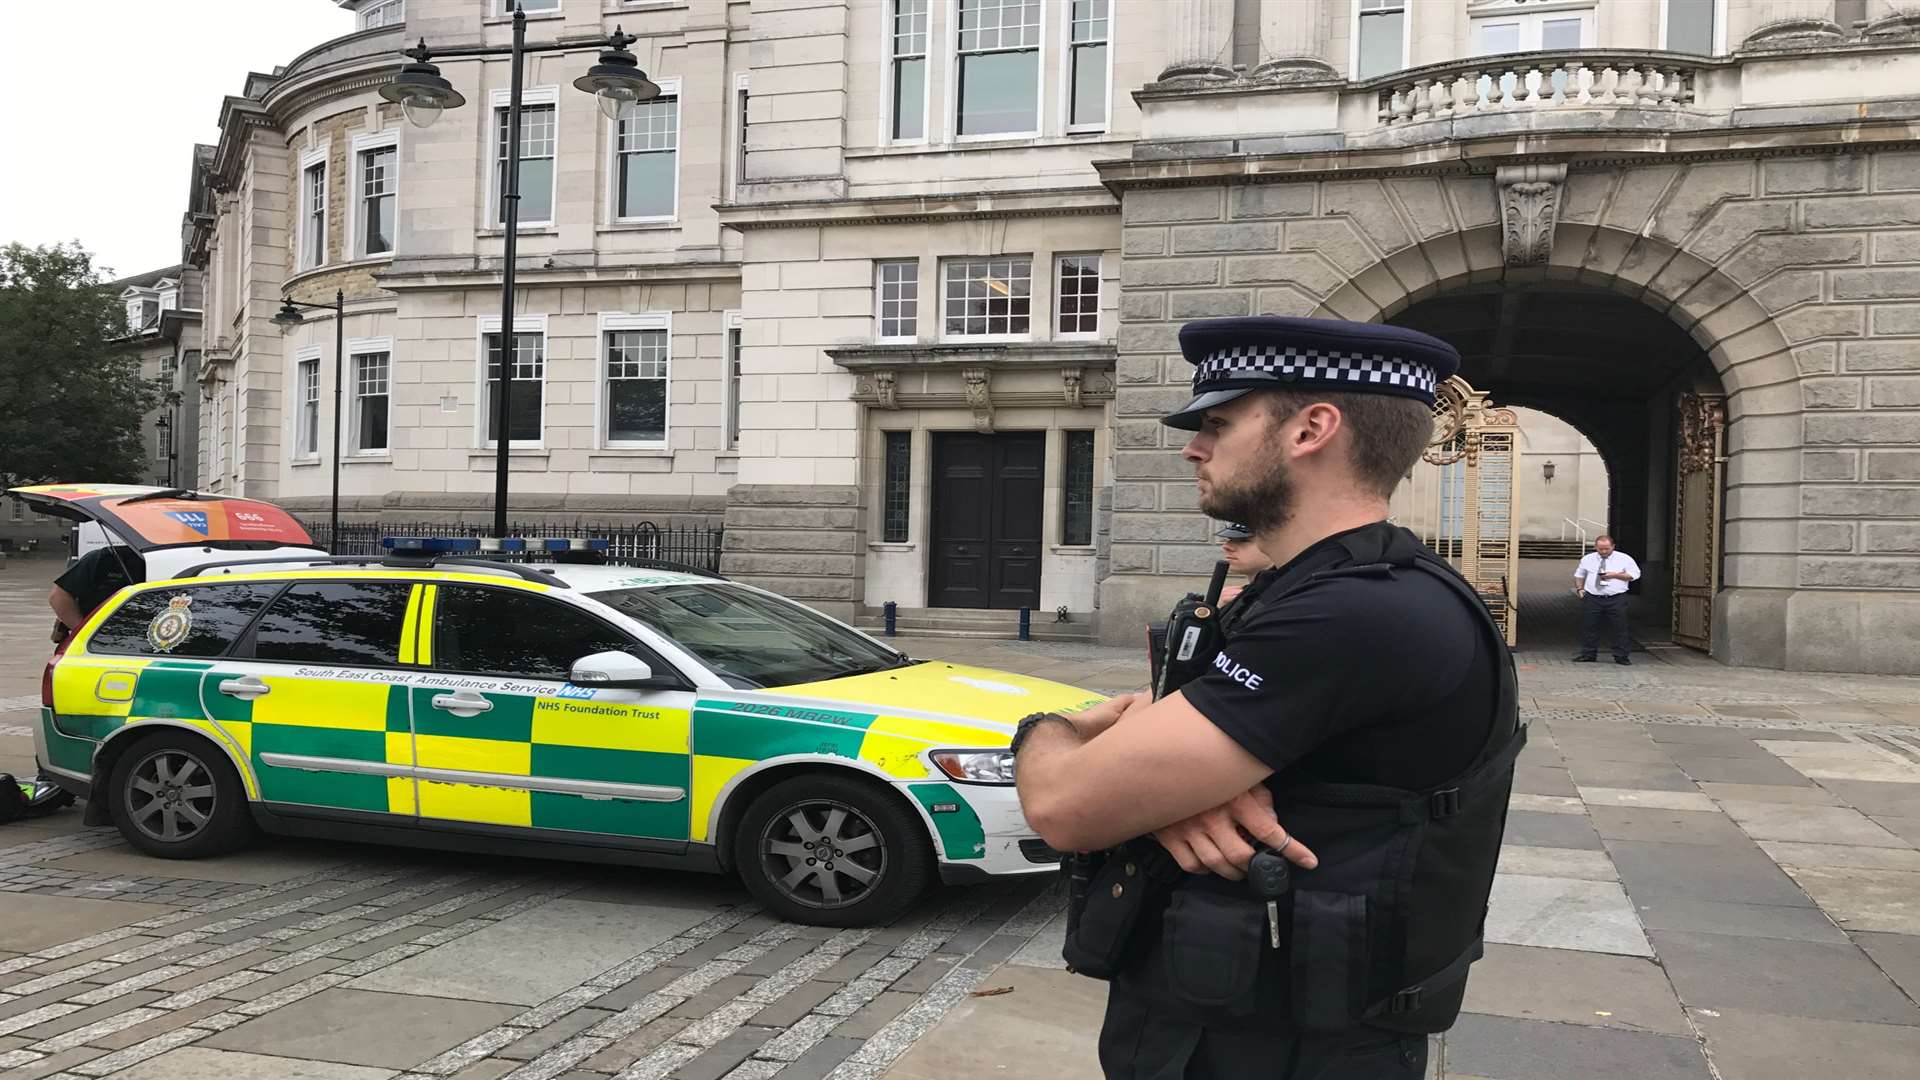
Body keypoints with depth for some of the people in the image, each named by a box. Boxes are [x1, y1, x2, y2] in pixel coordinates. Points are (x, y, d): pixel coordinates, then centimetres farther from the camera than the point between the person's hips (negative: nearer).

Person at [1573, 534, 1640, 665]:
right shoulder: (1587, 559, 10)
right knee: (1588, 627, 4)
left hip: (1616, 600, -2)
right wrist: (1579, 588, 6)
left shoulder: (1624, 559, 2)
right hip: (1592, 599, 2)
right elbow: (1579, 575, 21)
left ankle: (1621, 656, 6)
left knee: (1619, 628, -1)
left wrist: (1615, 575, -12)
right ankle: (1588, 654, 14)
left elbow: (1634, 574, -1)